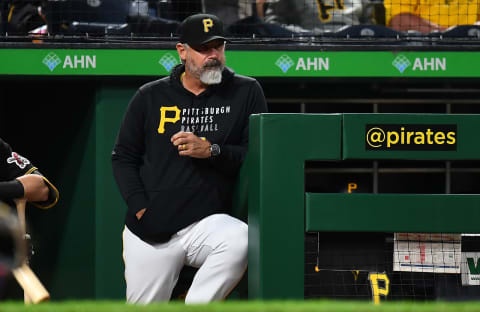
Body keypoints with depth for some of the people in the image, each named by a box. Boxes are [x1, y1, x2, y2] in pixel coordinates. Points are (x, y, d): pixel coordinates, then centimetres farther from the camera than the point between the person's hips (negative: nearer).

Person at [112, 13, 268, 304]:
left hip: (208, 222, -2)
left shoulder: (246, 92, 5)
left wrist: (211, 151, -16)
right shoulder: (151, 96, 8)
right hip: (151, 230, 2)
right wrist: (141, 209, -3)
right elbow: (123, 157, 12)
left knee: (241, 241, -35)